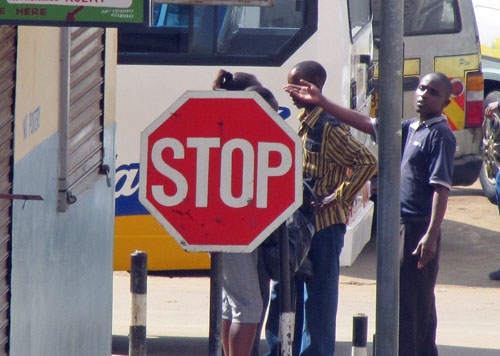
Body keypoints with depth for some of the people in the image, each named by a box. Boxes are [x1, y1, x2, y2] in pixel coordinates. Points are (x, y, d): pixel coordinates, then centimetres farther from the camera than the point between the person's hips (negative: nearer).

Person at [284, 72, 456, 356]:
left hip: (420, 229, -9)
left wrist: (431, 234, -24)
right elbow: (366, 124, 20)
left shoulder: (440, 134, -10)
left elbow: (441, 188, -17)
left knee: (414, 303, -8)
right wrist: (322, 102, 17)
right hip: (403, 226, 9)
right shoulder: (411, 129, 15)